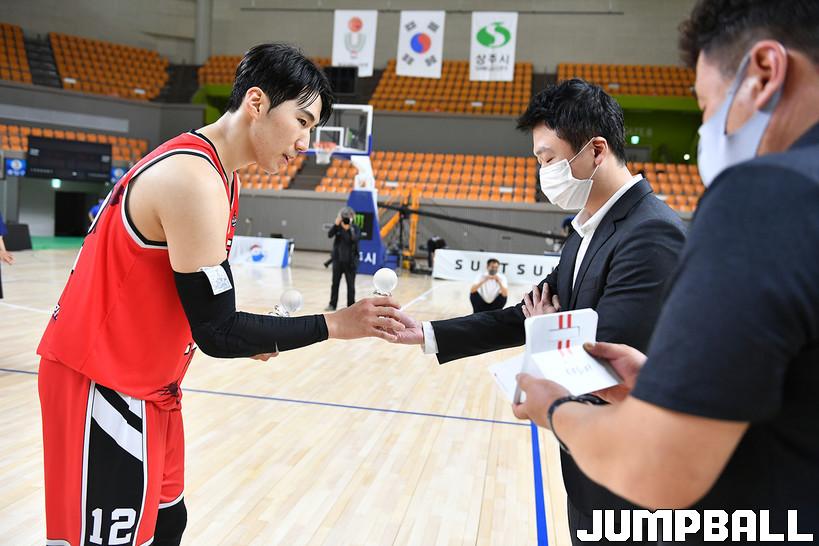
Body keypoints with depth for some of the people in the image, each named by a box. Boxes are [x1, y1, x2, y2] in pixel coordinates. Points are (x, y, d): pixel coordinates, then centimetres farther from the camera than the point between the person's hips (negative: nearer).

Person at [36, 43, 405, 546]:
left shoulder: (212, 170, 7)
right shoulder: (194, 181, -24)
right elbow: (217, 333, -23)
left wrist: (240, 335, 5)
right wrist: (336, 326, -19)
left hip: (146, 384, 10)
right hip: (104, 385, -9)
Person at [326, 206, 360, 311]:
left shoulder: (355, 228, -4)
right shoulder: (338, 227, 0)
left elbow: (355, 239, -21)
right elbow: (329, 235, -15)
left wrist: (350, 227, -30)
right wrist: (336, 224, -27)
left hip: (350, 261, -2)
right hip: (338, 259, 2)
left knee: (350, 284, 3)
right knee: (335, 282, 9)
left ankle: (351, 306, 11)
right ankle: (332, 304, 19)